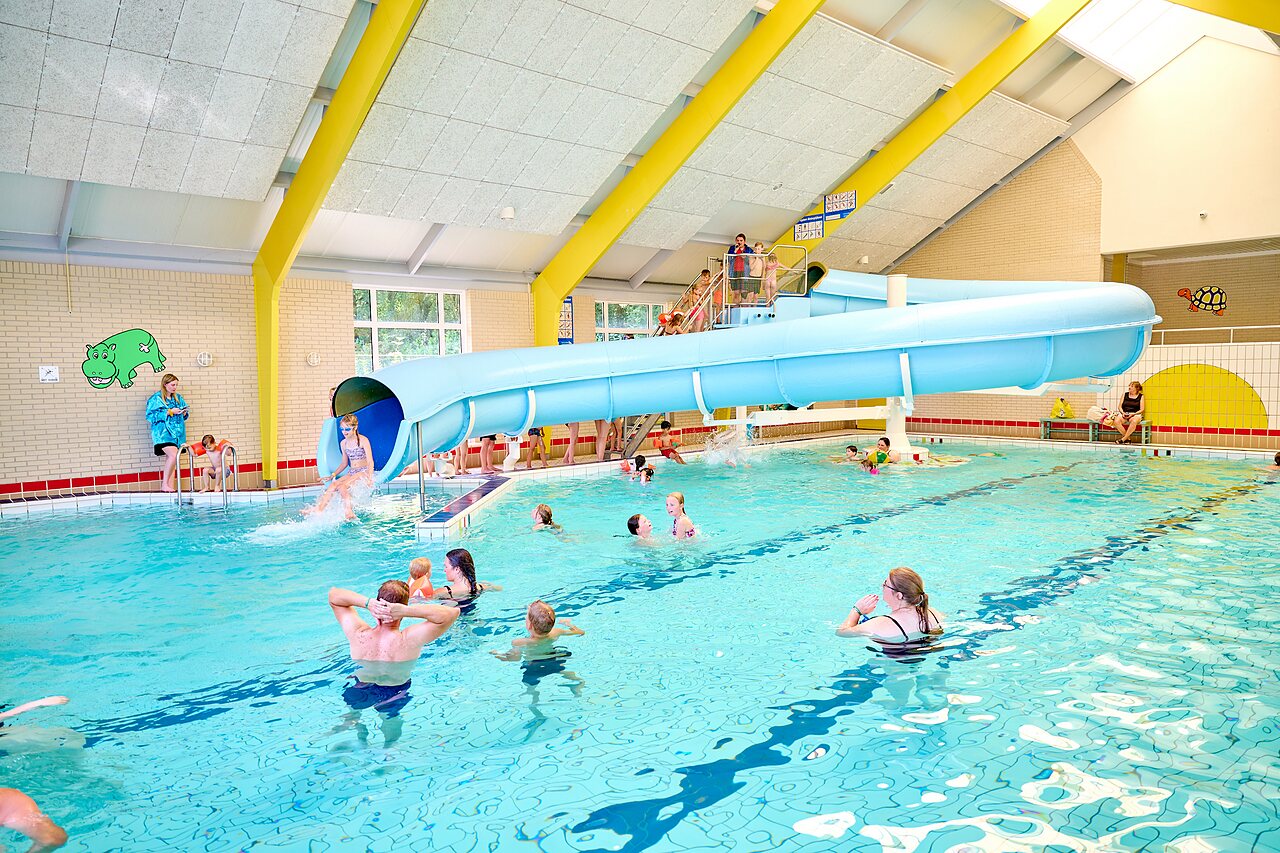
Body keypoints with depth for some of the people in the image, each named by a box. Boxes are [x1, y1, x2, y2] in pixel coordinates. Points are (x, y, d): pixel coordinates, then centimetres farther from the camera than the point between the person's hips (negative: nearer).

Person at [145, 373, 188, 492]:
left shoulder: (178, 398, 15)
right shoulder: (156, 399, -3)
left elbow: (185, 414, 22)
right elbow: (150, 415, -12)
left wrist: (184, 412, -2)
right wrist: (169, 412, -16)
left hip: (177, 433, 6)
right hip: (163, 432, -6)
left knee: (171, 460, 6)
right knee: (173, 455, -23)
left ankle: (170, 486, 6)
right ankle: (165, 484, -12)